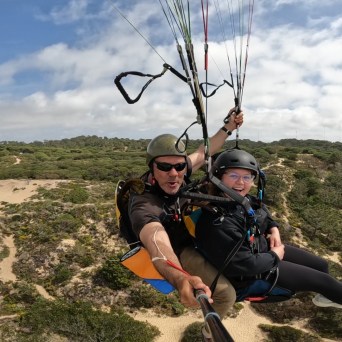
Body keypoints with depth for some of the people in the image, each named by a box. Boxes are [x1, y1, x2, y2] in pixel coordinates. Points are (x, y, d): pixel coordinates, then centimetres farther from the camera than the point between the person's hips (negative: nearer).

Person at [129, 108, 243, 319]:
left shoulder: (179, 172, -18)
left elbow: (203, 153, 1)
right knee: (225, 293, -23)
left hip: (195, 236, 7)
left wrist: (228, 128, -1)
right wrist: (181, 280, -76)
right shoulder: (144, 206, -38)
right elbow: (159, 248, -57)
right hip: (179, 252, -7)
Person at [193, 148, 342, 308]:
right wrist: (274, 256, -16)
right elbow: (246, 264, -32)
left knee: (321, 265, 20)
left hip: (264, 248, 8)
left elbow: (264, 214, 16)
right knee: (322, 279, 1)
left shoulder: (244, 200, -8)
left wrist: (273, 229, -3)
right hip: (251, 275, -8)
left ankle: (328, 296, 53)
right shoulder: (218, 223, -36)